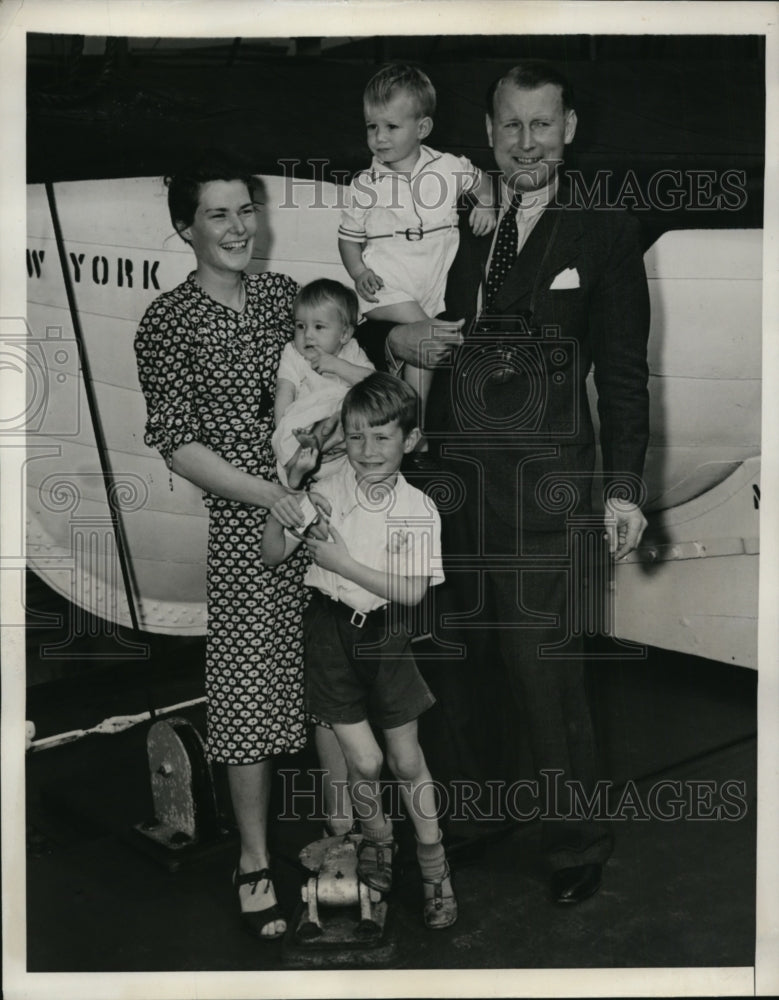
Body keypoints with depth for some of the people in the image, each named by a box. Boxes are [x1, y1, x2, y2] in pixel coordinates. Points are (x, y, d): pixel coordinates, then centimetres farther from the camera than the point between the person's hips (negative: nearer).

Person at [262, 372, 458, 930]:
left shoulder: (419, 510, -10)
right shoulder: (326, 495, -9)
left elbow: (412, 591, -15)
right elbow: (274, 558, -4)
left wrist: (345, 564, -22)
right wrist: (277, 520, -25)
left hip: (385, 634, 0)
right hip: (332, 628, 0)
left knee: (407, 759, 9)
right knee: (363, 761, 0)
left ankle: (434, 863, 28)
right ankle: (376, 840, 30)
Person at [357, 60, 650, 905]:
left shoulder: (602, 232, 5)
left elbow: (623, 374, 4)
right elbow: (364, 318, 18)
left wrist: (623, 488, -3)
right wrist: (396, 337, -5)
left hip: (543, 484, -3)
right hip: (448, 472, 3)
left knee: (544, 665, -2)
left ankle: (574, 846, 16)